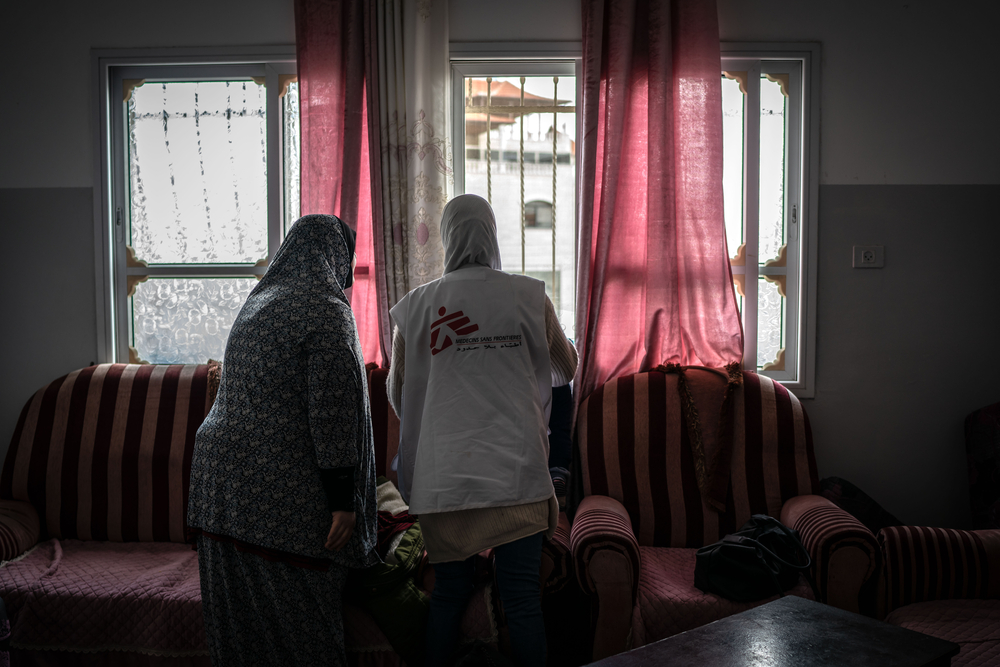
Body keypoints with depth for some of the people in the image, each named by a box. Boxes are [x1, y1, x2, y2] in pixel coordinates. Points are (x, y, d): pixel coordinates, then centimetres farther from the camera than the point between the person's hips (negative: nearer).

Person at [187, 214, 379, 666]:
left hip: (222, 473, 8)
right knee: (298, 627, 2)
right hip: (280, 491, -8)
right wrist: (342, 501, -15)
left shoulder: (256, 303, 15)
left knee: (238, 621, 14)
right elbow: (332, 413, -17)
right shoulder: (326, 310, -11)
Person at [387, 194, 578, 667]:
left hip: (443, 473, 2)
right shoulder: (529, 296, -1)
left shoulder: (415, 307, 1)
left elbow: (398, 394, 10)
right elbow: (565, 370, 13)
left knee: (448, 593, 14)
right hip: (515, 470, -1)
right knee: (522, 598, 5)